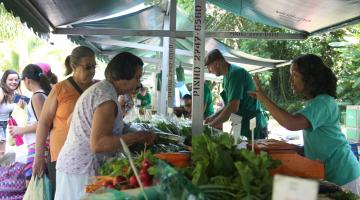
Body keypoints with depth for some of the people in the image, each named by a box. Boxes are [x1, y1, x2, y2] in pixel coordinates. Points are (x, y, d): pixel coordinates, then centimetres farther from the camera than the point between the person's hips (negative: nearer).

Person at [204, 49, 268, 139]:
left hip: (253, 126, -9)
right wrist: (213, 117, 7)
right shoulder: (227, 76, 10)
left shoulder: (235, 73, -19)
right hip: (243, 125, 9)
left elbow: (233, 108, -25)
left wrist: (211, 125, -17)